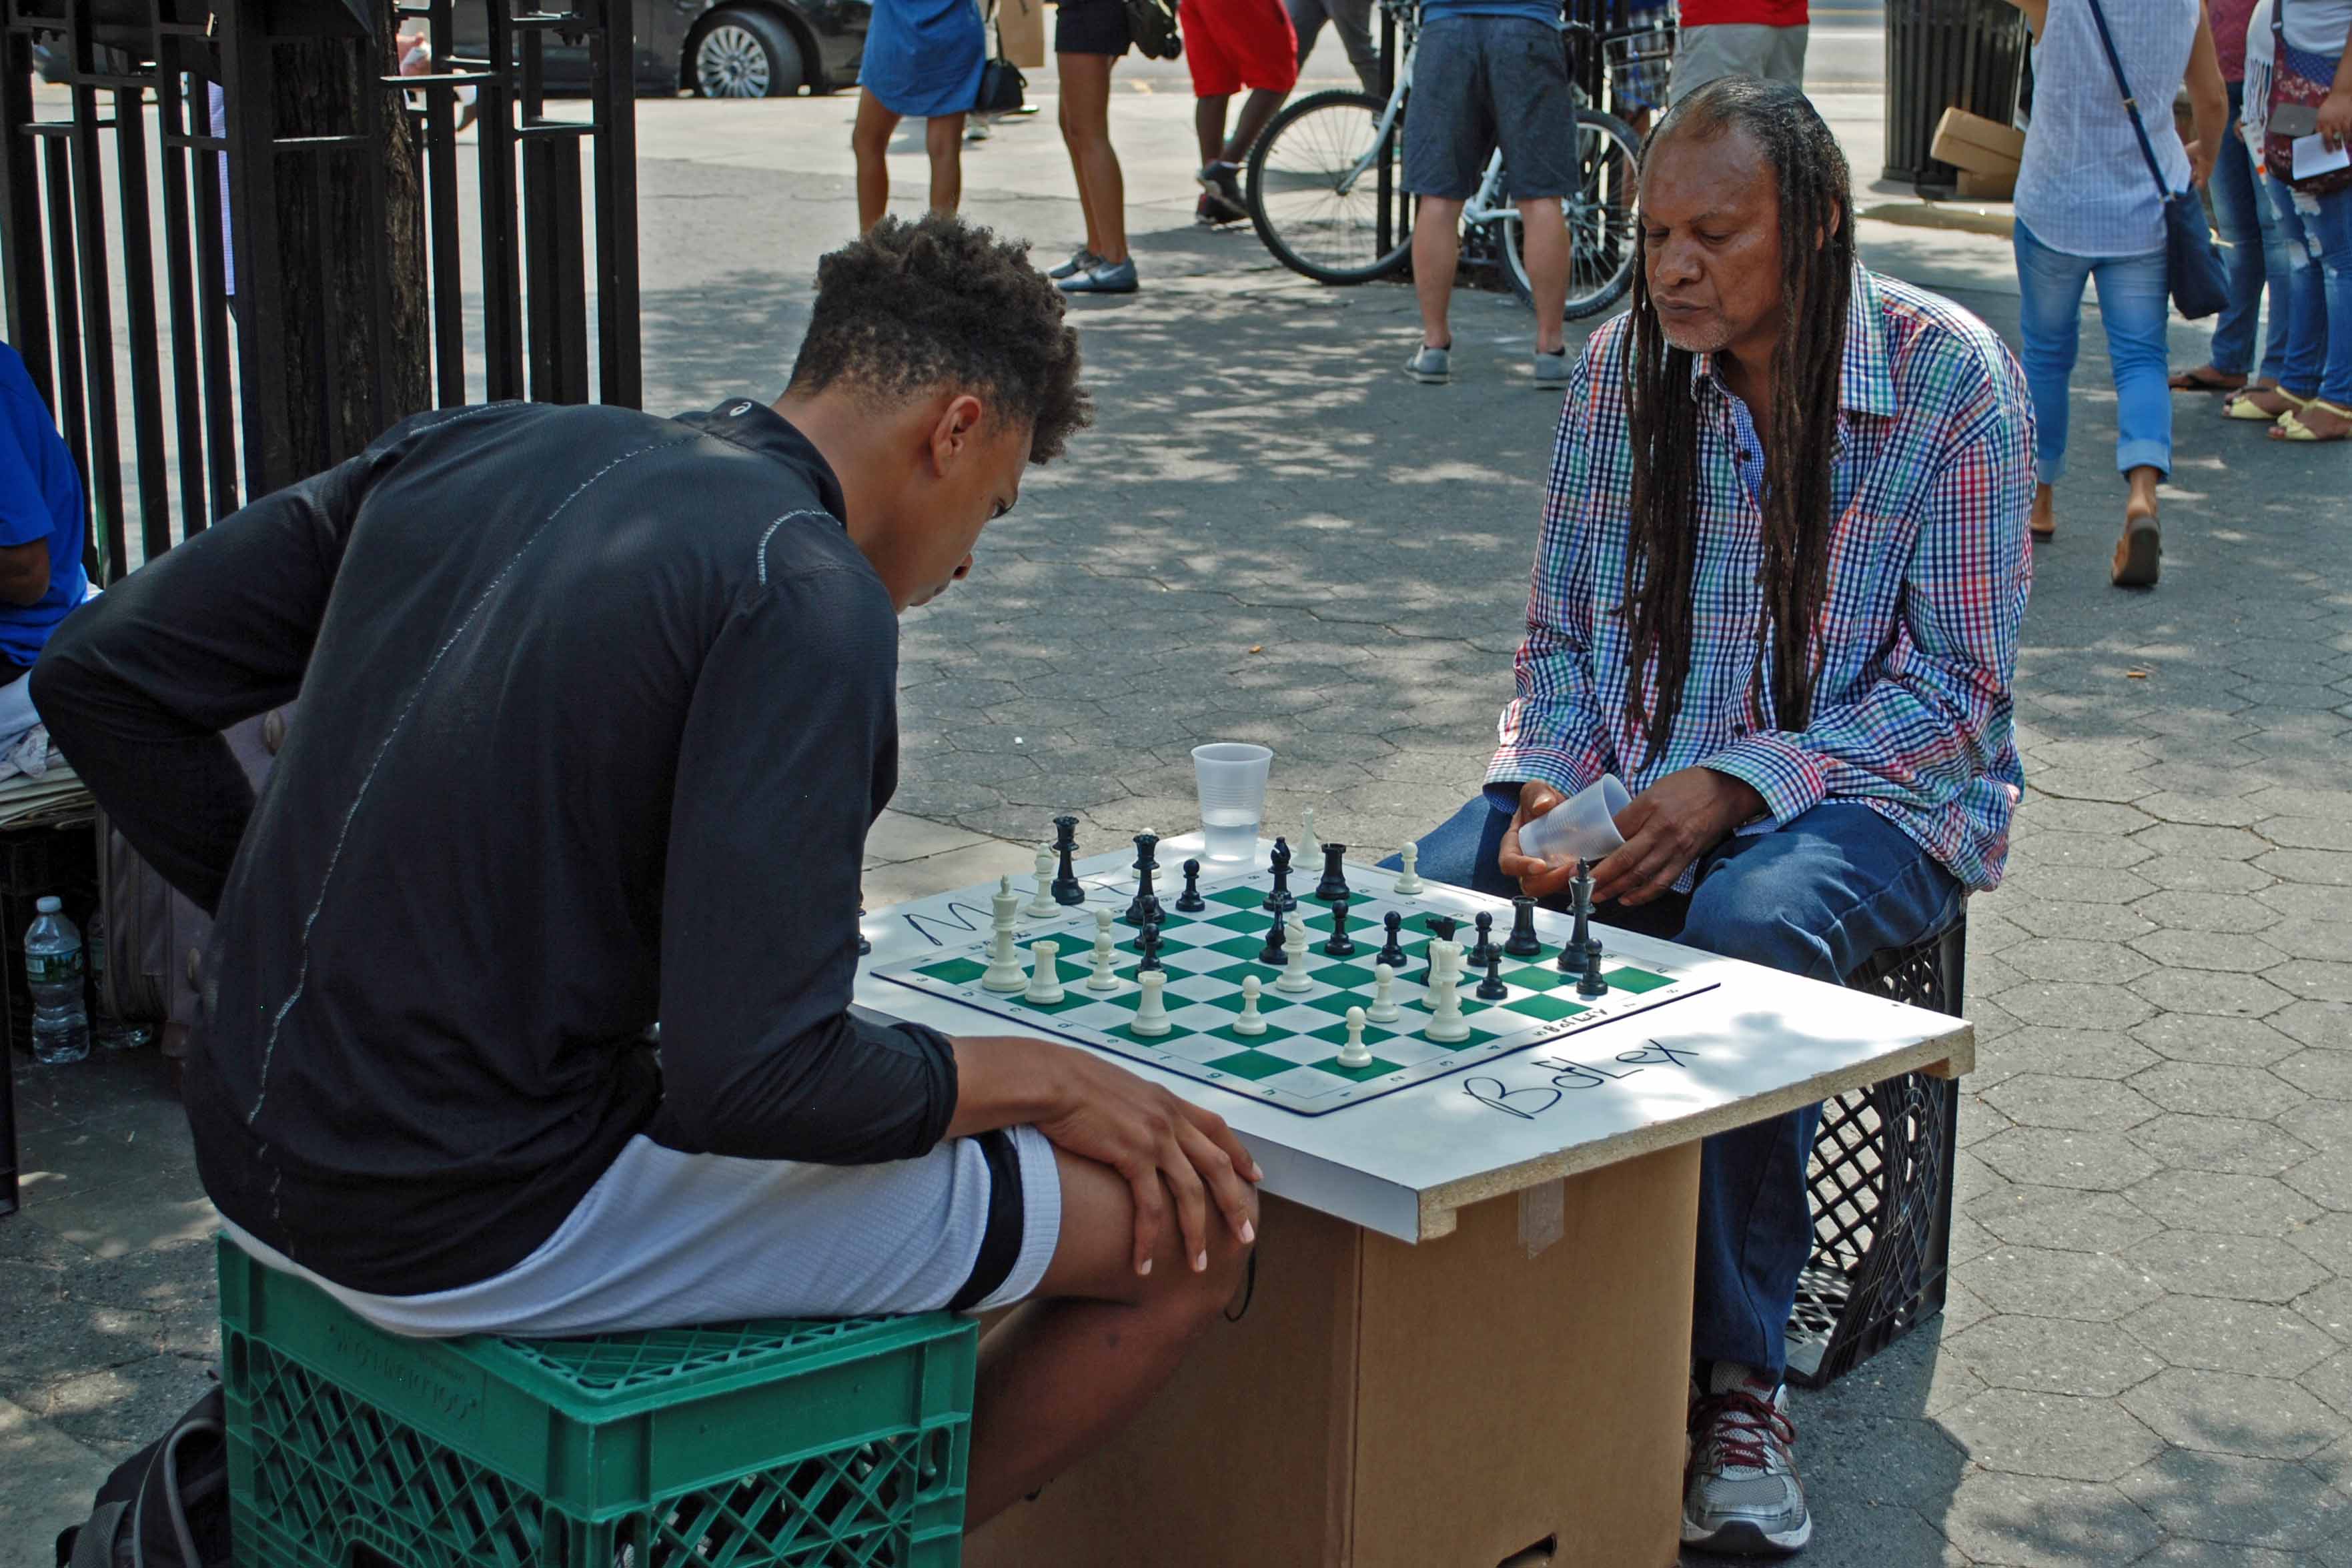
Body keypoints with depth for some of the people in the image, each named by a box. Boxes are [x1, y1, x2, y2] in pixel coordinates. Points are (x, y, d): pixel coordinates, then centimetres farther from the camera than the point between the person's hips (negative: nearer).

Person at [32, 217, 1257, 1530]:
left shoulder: (475, 448, 6)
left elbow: (101, 676, 10)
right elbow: (744, 1078, -24)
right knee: (1193, 1225, -2)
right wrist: (1030, 1078, -6)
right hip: (492, 1233, -9)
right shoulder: (808, 595, -16)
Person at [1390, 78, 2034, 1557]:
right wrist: (1548, 787, -13)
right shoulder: (1624, 366, 1)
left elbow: (1956, 685, -12)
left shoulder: (1953, 380, -11)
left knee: (1749, 927, -37)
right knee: (1446, 884, -25)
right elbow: (1562, 631, 9)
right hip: (1639, 778, 4)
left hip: (1875, 790, -4)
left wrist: (1732, 787, -23)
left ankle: (1735, 1377, -23)